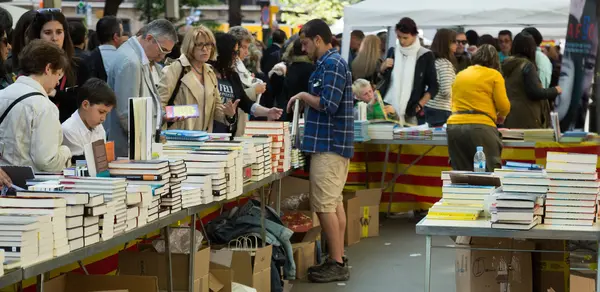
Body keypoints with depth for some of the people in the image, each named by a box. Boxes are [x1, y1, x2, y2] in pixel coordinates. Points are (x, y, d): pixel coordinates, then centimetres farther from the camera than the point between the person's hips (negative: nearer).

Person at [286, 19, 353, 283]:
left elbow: (328, 105, -22)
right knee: (334, 203, 13)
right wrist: (305, 100, 9)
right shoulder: (329, 63, 16)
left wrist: (303, 96, -9)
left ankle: (336, 264, -6)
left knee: (324, 206, -8)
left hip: (329, 145, -11)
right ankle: (337, 259, 17)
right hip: (334, 143, 11)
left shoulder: (332, 65, -15)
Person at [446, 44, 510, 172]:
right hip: (480, 127, -5)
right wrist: (501, 115, 20)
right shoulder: (494, 75, 4)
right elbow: (503, 105, -2)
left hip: (454, 126, 5)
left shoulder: (460, 75, 19)